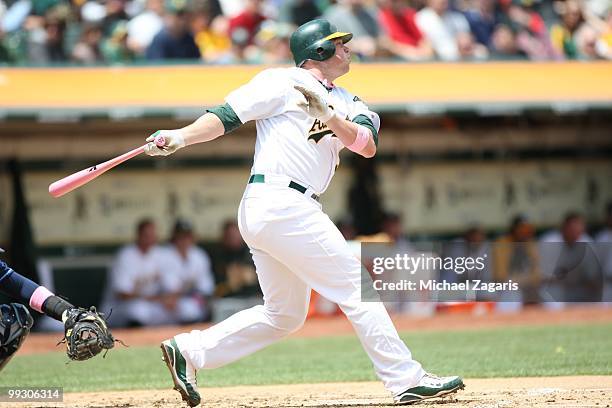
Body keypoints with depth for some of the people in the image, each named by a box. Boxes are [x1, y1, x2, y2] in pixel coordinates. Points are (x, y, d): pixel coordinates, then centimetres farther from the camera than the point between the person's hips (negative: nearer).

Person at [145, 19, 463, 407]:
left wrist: (328, 116, -16)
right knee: (357, 285, -7)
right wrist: (181, 138, -21)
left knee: (284, 315, 14)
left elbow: (367, 144, 0)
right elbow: (228, 115, -7)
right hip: (280, 201, -9)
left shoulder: (346, 103, 18)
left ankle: (189, 351, 15)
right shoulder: (282, 83, -2)